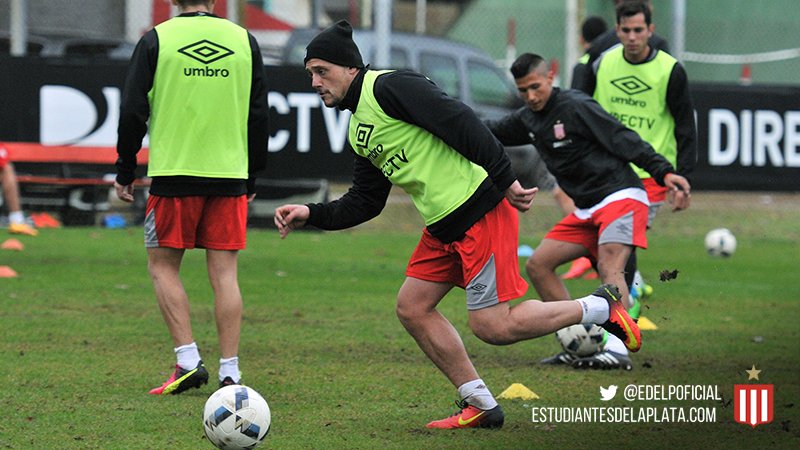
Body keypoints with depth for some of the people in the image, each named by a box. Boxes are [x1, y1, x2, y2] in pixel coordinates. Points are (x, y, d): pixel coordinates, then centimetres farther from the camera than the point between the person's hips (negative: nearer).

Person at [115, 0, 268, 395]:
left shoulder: (156, 40, -2)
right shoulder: (244, 41, 6)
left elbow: (132, 113, -3)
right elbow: (258, 116, 9)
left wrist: (125, 173, 7)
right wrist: (251, 179, 18)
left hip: (174, 173, -2)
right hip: (230, 175, 3)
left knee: (163, 266, 9)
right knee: (224, 273, 4)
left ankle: (188, 361, -2)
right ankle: (230, 373, 1)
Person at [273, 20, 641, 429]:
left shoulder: (387, 87, -13)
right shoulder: (359, 132, 18)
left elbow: (460, 123, -19)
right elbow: (363, 203, 21)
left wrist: (505, 180, -22)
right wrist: (312, 214, 8)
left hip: (480, 209, -10)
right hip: (444, 226, 10)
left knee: (491, 326, -11)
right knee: (412, 308, 7)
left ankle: (599, 308, 7)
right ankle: (480, 406, 12)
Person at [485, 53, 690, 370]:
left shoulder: (576, 106, -13)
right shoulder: (528, 120, 11)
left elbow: (622, 139, -18)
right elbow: (490, 132, 27)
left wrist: (663, 172, -26)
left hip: (620, 197, -9)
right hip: (586, 211, 9)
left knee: (609, 267, -27)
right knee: (538, 265, 4)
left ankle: (617, 349, -38)